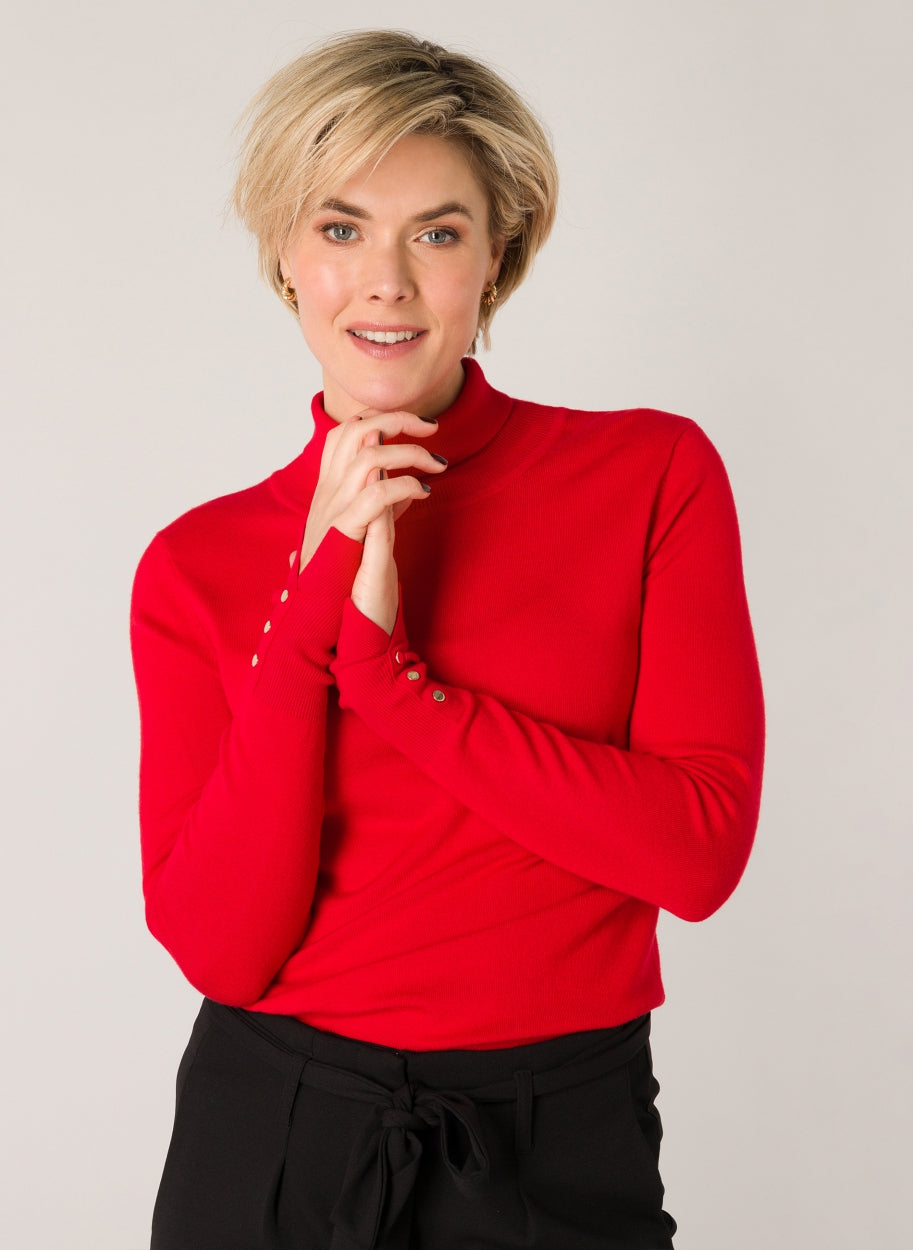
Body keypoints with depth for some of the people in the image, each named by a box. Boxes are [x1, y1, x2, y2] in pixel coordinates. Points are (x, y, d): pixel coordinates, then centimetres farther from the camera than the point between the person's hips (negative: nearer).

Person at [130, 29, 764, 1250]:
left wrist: (388, 668, -18)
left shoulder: (655, 473, -5)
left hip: (564, 1146, 0)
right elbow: (220, 948, -11)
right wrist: (316, 597, -18)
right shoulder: (199, 563, -3)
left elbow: (699, 850, -13)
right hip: (270, 1135, 1)